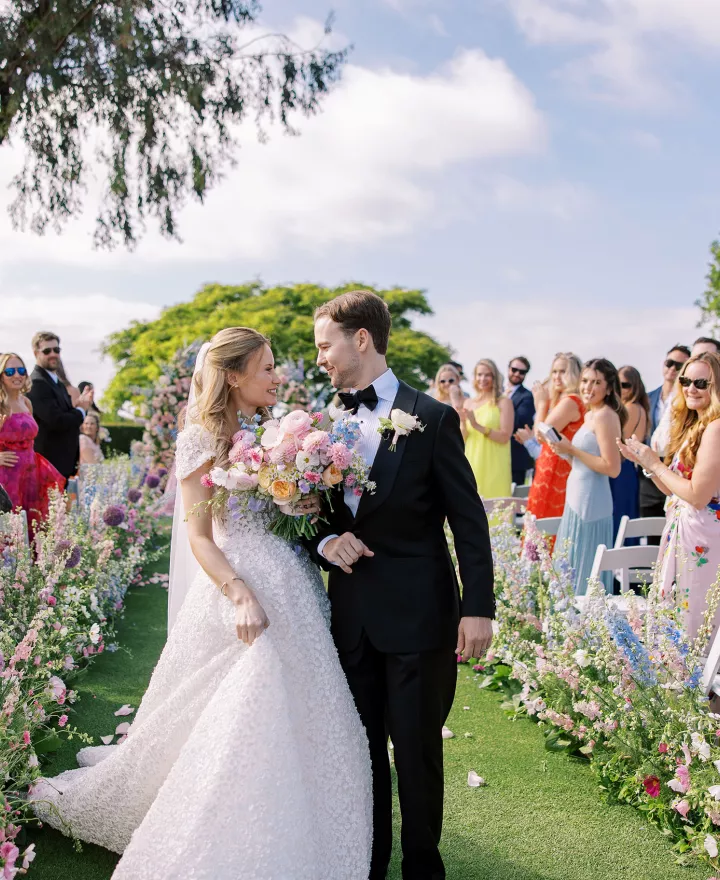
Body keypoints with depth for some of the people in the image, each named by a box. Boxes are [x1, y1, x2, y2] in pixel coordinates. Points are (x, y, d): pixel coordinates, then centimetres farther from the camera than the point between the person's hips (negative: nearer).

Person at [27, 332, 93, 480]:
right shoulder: (37, 383, -16)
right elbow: (57, 421, -24)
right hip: (49, 463, -10)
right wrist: (81, 410, -8)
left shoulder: (57, 382, 17)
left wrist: (79, 404, -4)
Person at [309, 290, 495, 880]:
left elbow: (469, 519, -8)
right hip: (352, 615, 5)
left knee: (417, 751, 8)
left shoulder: (432, 418, -8)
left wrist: (478, 608, -11)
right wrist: (325, 540, -9)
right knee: (362, 747, 16)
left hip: (418, 615, -5)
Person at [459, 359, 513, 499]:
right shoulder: (468, 403, 10)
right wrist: (462, 422, -12)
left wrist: (478, 426, -20)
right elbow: (462, 439, 8)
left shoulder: (503, 402, -2)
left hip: (494, 467, -4)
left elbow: (504, 437, -11)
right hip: (472, 465, 4)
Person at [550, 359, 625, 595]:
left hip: (589, 503, -10)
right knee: (572, 570, 15)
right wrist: (566, 450, 6)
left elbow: (612, 468, -19)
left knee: (583, 571, -3)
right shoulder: (591, 414, 15)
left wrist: (572, 450, -16)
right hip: (578, 500, 10)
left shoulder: (604, 416, -14)